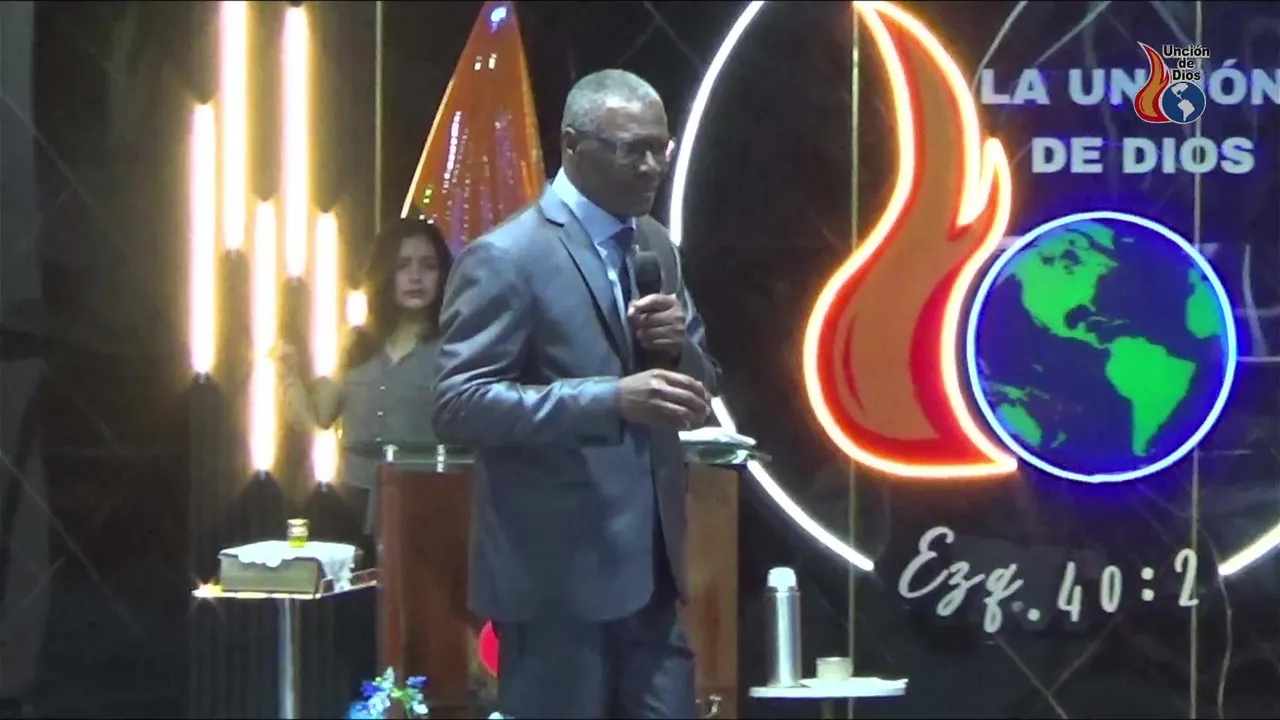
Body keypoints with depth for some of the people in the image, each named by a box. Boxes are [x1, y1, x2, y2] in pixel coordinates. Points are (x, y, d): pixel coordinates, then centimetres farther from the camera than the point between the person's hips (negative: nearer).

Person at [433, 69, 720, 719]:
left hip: (649, 570, 7)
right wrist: (613, 400, -27)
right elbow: (459, 406, -19)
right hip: (556, 575, -7)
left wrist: (677, 347, -5)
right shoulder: (507, 257, -11)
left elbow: (699, 389, 19)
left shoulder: (653, 245, 13)